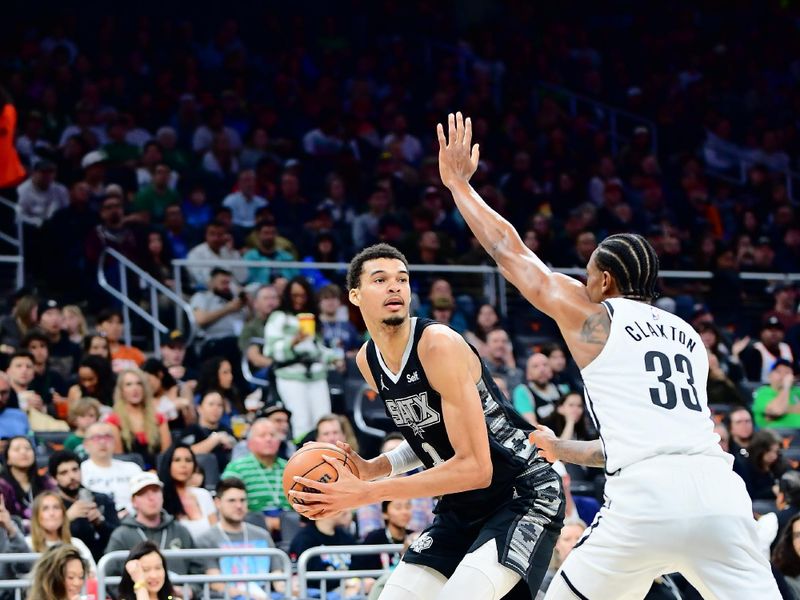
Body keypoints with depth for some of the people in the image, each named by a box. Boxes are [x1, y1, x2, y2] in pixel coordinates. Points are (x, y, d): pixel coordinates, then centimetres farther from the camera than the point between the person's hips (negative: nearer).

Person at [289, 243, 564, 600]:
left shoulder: (439, 345, -23)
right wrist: (371, 469, -1)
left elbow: (475, 468, -27)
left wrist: (366, 494, -28)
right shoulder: (367, 361, 2)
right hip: (464, 504, 8)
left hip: (524, 494, -8)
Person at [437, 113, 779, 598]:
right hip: (720, 494, 4)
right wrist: (564, 450, 48)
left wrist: (458, 182, 32)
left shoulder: (592, 315, 11)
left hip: (647, 498, -4)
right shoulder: (689, 337, 26)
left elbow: (508, 250, 20)